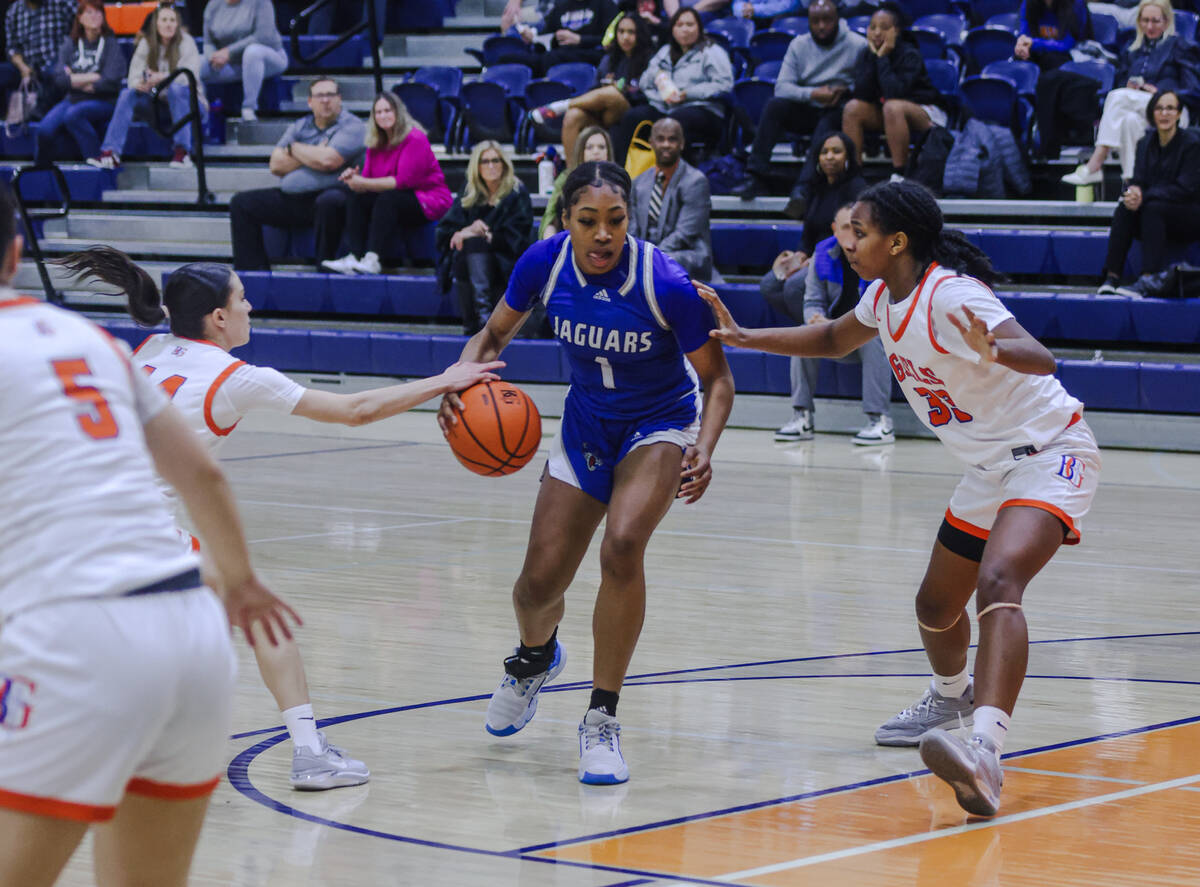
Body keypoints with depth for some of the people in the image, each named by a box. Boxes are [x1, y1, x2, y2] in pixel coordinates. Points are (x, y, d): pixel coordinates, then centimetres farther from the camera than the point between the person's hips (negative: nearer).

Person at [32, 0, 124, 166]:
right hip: (72, 100, 3)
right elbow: (59, 80, -1)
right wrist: (93, 77, -8)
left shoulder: (110, 44, 2)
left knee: (73, 114, -35)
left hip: (102, 102, -3)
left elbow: (110, 82, -9)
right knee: (45, 129, -24)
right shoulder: (70, 44, 11)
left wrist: (75, 80, -2)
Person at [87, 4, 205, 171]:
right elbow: (134, 75, -7)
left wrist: (163, 78, -38)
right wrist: (139, 84, -32)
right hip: (158, 101, 4)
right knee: (127, 94, -19)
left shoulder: (186, 42, -9)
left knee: (176, 88, -35)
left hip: (187, 101, -4)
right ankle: (111, 153, -28)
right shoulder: (146, 43, 2)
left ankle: (183, 152, -38)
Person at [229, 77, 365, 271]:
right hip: (290, 199, 7)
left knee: (328, 201, -41)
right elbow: (276, 165, 7)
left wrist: (294, 148, 0)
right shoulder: (299, 127, 19)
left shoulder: (351, 126, 0)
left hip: (329, 192, -7)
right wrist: (312, 156, -5)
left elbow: (329, 161, -17)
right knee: (241, 203, -2)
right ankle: (254, 270, -10)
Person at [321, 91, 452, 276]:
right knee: (354, 199, -16)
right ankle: (354, 257, -33)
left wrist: (364, 184, -20)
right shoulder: (375, 144, 9)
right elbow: (366, 180, 5)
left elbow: (403, 181, -20)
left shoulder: (415, 139, -13)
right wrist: (354, 177, -21)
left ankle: (373, 259, -44)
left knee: (387, 198, -34)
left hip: (428, 203, -7)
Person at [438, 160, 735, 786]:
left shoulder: (665, 284, -28)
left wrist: (703, 450, -35)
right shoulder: (546, 262, -19)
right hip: (585, 424, 4)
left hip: (659, 426, -3)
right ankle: (535, 656, 42)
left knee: (622, 546, -30)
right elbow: (493, 335, -1)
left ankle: (602, 719, -16)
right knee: (540, 583, 2)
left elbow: (717, 378, -17)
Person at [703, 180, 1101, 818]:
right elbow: (834, 340, 24)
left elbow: (1041, 360, -37)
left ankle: (984, 753, -51)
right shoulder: (885, 297, 2)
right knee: (936, 606, 22)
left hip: (1048, 453, -10)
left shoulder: (950, 295, -25)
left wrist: (991, 349, -58)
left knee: (998, 582, -33)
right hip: (990, 467, 10)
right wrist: (745, 338, 14)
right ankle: (951, 697, 55)